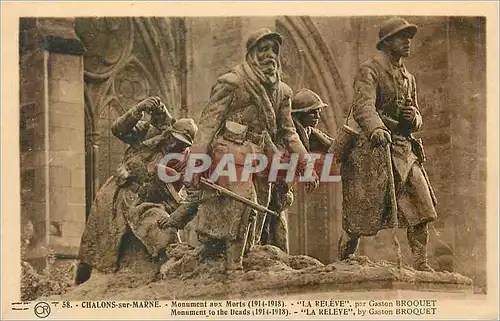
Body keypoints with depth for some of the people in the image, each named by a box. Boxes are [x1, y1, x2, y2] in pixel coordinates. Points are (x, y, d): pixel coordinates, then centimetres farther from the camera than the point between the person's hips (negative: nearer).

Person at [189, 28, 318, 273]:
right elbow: (209, 121, -6)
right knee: (243, 201, -23)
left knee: (256, 216, 5)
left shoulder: (281, 91, 16)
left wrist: (305, 164, 14)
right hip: (232, 151, -7)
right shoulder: (232, 81, -3)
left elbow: (287, 131, 22)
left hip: (262, 156, 7)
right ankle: (233, 267, -20)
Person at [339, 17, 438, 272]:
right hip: (373, 148, -7)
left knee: (421, 204, -3)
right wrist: (376, 128, -44)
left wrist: (414, 118, 0)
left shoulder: (408, 78, 19)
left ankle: (420, 264, 1)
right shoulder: (369, 71, -6)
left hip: (404, 148, 7)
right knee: (362, 213, -2)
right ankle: (343, 261, 16)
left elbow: (417, 118, 26)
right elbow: (363, 107, -24)